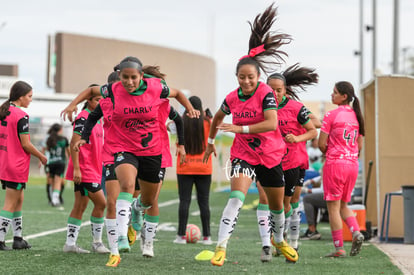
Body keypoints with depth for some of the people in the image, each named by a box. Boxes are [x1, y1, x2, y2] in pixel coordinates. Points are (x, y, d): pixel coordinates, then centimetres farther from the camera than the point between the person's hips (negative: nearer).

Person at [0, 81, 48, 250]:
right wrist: (42, 157, -2)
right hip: (17, 166, -8)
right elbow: (25, 144, -15)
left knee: (18, 200, 17)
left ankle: (18, 238, 19)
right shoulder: (21, 116, -16)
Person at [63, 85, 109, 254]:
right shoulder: (83, 118, -13)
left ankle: (70, 243, 11)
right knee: (101, 203, -7)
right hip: (84, 169, -9)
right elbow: (74, 143, -18)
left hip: (93, 169, 9)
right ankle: (97, 243, 1)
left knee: (80, 207, 9)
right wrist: (76, 168, -22)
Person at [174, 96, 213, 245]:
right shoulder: (207, 123, -2)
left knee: (184, 201, 0)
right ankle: (206, 236, 3)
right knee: (204, 201, 3)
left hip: (184, 167, -1)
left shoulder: (181, 123, -4)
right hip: (204, 168, 1)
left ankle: (181, 235, -3)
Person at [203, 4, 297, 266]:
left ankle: (279, 239, 43)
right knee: (236, 197, -23)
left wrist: (239, 128, -32)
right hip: (243, 154, 1)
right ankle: (221, 247, -29)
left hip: (270, 155, -1)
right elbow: (217, 117, 19)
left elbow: (271, 123, -30)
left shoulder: (266, 93, -16)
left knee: (277, 204, 15)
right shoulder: (232, 98, -4)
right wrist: (211, 141, 27)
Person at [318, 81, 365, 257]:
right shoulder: (356, 116, 9)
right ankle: (356, 232, -4)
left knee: (333, 207, 1)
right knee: (343, 205, 19)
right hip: (353, 164, 6)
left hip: (334, 163, -6)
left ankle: (339, 248, -2)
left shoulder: (331, 115, -10)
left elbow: (322, 144, -10)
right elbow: (359, 146, 13)